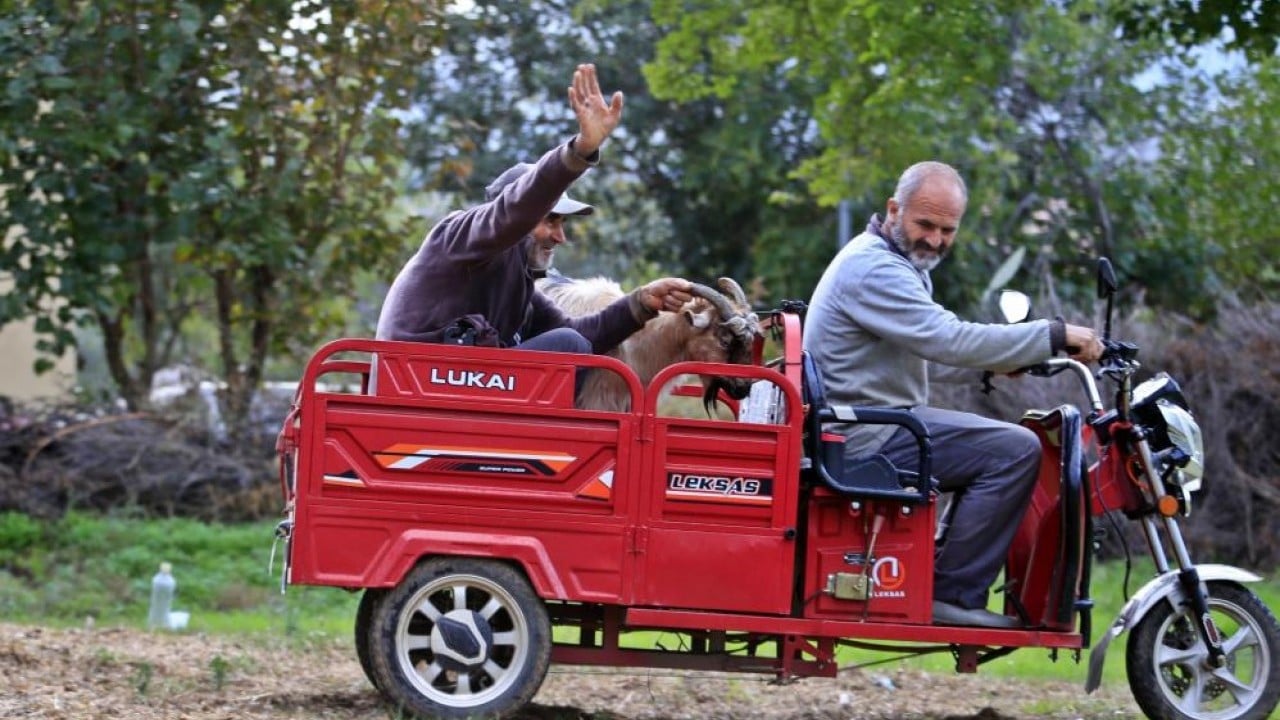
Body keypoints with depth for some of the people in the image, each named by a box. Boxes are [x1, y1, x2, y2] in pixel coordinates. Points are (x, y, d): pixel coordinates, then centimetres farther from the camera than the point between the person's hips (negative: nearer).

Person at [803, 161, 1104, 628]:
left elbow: (924, 355, 27)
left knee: (1005, 446, 20)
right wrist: (1055, 336, -23)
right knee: (1016, 449, -18)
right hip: (868, 436, -11)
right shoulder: (873, 268, -17)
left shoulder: (901, 265, 19)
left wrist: (999, 359, 12)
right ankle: (952, 593, -15)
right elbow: (947, 340, -26)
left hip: (866, 427, 11)